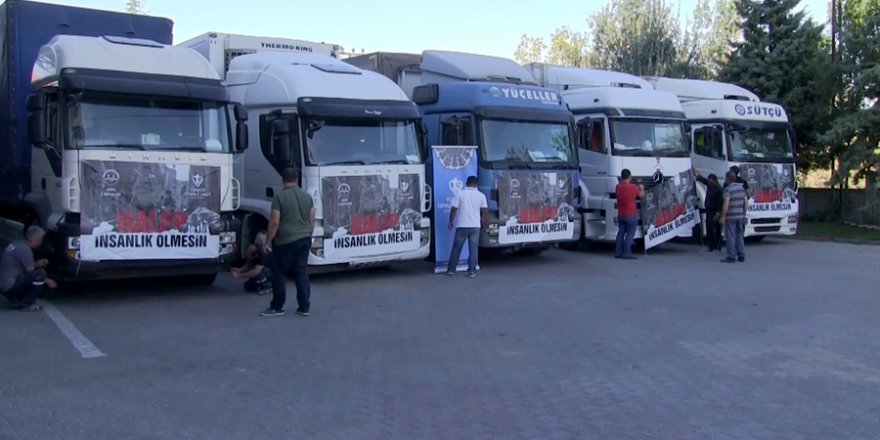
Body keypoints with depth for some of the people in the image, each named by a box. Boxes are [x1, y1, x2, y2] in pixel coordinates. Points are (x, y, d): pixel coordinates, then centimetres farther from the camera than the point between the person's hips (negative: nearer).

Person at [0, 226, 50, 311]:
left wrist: (37, 264, 11)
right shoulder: (25, 249, -17)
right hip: (9, 285, -10)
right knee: (40, 274, -17)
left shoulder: (17, 244, 11)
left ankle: (15, 299, 16)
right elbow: (30, 271, -9)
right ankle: (26, 304, -8)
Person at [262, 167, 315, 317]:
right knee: (301, 272, 11)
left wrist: (268, 241, -5)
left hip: (285, 241, -6)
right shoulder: (307, 196, 7)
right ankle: (304, 306, 11)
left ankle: (277, 307, 11)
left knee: (279, 274, 5)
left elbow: (274, 222, -14)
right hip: (304, 239, 6)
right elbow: (312, 220, 11)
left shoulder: (280, 197, -11)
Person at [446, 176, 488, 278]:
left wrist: (451, 221, 8)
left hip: (462, 225, -1)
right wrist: (486, 223, 13)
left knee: (456, 248, 9)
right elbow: (485, 212, 1)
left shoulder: (460, 194, -3)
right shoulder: (481, 195, 1)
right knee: (473, 249, 5)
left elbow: (454, 210, -4)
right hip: (475, 226, 1)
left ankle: (451, 269, 15)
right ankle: (472, 271, 2)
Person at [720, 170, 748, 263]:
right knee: (739, 236, 15)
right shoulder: (741, 187, 9)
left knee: (730, 236, -1)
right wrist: (744, 213, 20)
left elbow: (726, 204, -19)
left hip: (730, 216, -7)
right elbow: (746, 202, 12)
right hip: (740, 216, 7)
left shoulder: (728, 189, -13)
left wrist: (723, 217, -14)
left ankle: (732, 257, -1)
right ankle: (741, 256, 17)